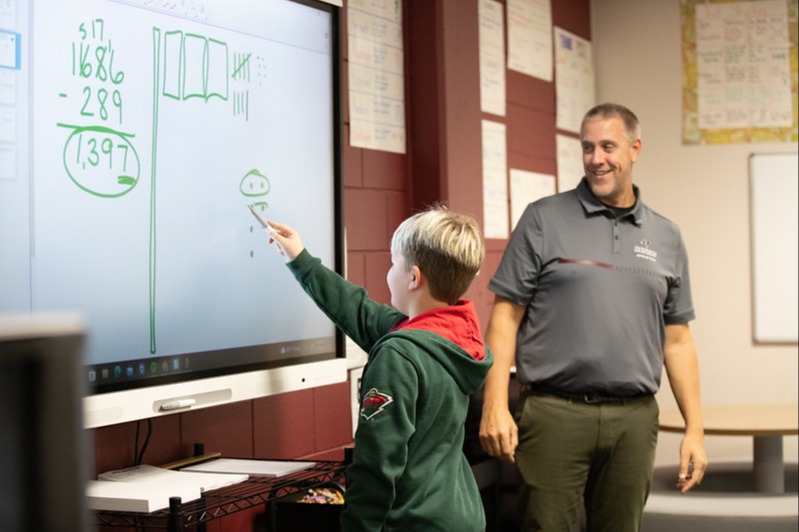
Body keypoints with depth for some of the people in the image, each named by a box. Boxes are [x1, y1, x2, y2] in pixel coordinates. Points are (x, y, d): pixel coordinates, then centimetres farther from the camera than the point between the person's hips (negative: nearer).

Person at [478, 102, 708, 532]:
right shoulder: (543, 219, 1)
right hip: (554, 414, -3)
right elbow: (506, 316, -1)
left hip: (634, 418, 3)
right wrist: (495, 407, -10)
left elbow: (677, 341, 14)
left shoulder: (666, 238, 12)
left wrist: (694, 429, 9)